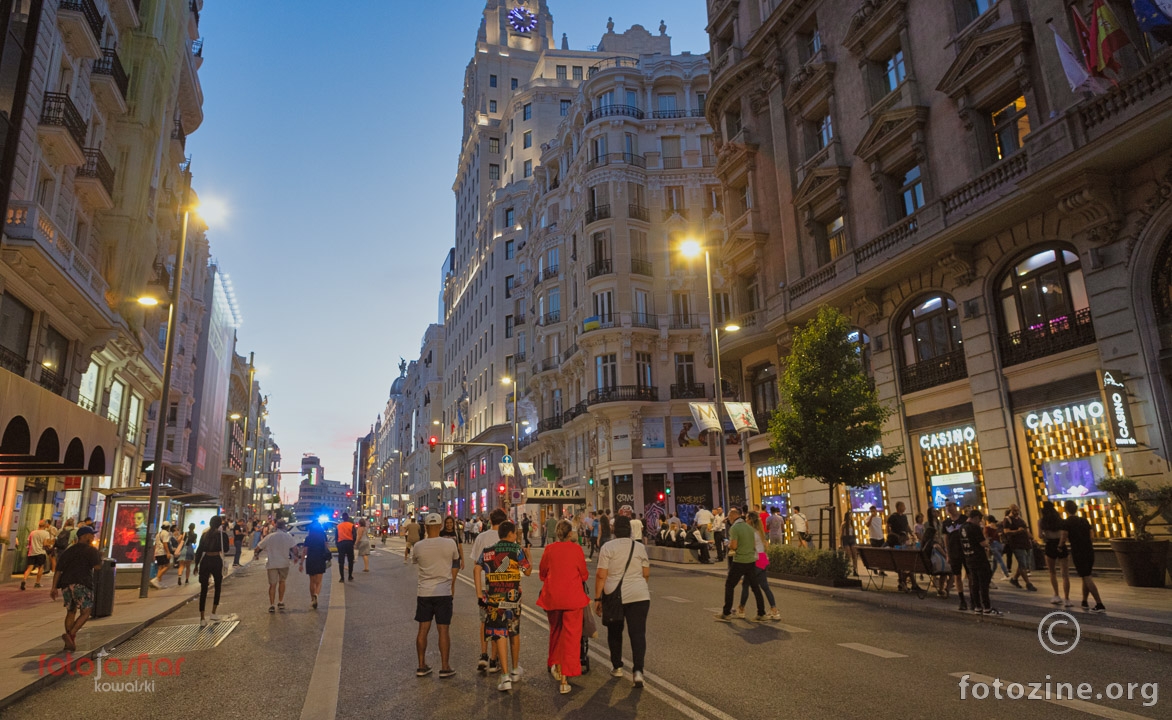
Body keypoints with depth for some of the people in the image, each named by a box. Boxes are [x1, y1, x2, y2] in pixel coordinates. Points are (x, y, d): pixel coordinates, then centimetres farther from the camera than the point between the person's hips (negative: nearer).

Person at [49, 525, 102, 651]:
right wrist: (100, 557, 7)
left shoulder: (67, 551, 18)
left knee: (71, 612, 16)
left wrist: (54, 588, 11)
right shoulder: (90, 550, -2)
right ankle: (70, 634, -17)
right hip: (82, 584, -6)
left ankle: (70, 641, 14)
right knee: (85, 612, 1)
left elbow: (58, 570, 12)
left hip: (66, 585, 6)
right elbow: (97, 566, -12)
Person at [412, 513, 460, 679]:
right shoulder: (450, 543, -8)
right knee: (443, 630, 4)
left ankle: (421, 666, 18)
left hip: (424, 592, 2)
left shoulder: (418, 546, -5)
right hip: (444, 591, -2)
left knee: (423, 630, 11)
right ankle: (445, 667, 9)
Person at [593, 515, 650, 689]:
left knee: (614, 632, 17)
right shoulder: (640, 547, 2)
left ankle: (617, 667, 28)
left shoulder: (607, 547, -5)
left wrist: (597, 598, -3)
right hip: (639, 595, 1)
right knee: (638, 632, 1)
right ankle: (638, 670, -11)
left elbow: (601, 575, -9)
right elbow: (646, 574, 8)